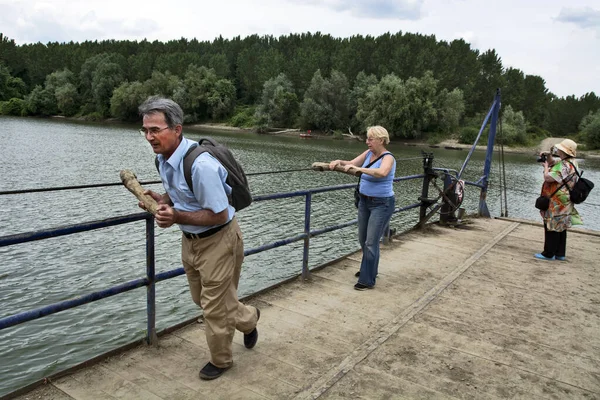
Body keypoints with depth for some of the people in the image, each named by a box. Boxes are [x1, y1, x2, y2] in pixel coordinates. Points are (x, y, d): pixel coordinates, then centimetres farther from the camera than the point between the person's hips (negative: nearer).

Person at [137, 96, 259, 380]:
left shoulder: (200, 164, -31)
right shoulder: (163, 157, -3)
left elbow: (220, 215, -26)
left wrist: (177, 216, -34)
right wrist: (162, 199, -7)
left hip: (218, 240, -9)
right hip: (190, 239, 9)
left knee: (214, 306, 8)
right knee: (202, 299, 23)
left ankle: (220, 360, 35)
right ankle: (248, 318, 48)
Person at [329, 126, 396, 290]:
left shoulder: (388, 158, -18)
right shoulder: (368, 153, 4)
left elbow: (382, 173, -40)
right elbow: (351, 164, 2)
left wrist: (359, 168, -46)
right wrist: (339, 162, -19)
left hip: (381, 204, -8)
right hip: (364, 201, 8)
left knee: (371, 242, -5)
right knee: (363, 239, 17)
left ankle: (368, 280, 6)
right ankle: (369, 269, 37)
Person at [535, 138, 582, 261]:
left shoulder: (564, 166, -22)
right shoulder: (571, 162, 10)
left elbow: (548, 178, -27)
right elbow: (552, 162, 24)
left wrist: (546, 166, -9)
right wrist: (548, 156, 4)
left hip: (556, 203, -10)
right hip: (563, 203, 10)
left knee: (552, 228, -2)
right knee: (560, 228, 15)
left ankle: (549, 254, 5)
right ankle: (560, 254, 23)